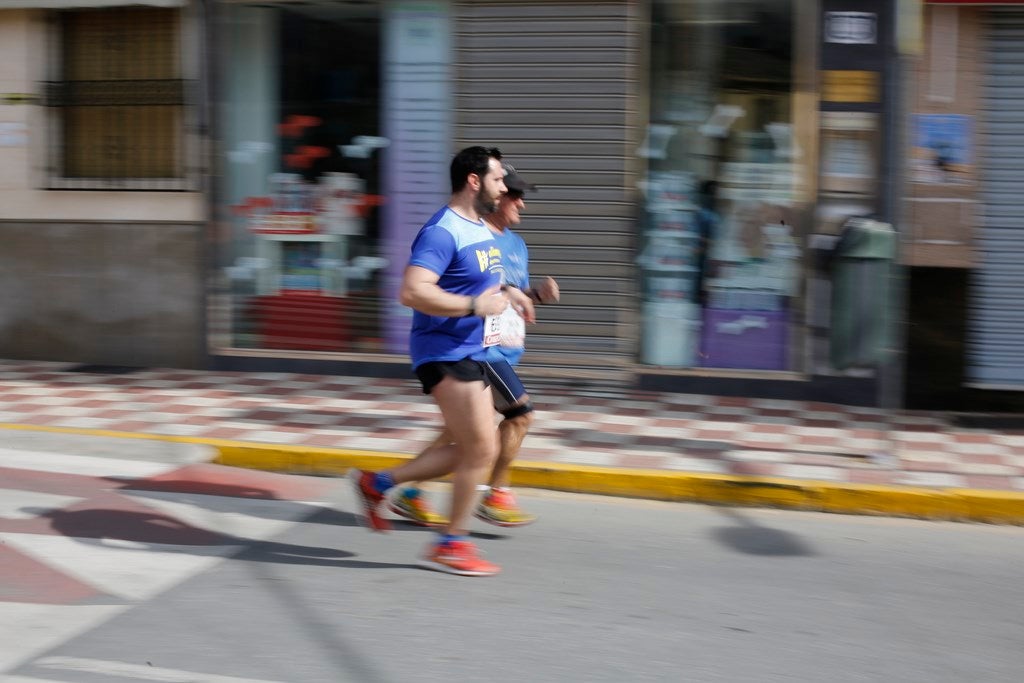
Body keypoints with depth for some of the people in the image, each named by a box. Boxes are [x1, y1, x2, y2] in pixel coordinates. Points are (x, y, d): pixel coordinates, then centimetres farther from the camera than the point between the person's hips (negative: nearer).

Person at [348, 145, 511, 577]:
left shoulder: (481, 229, 14)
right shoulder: (443, 232, -18)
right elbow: (412, 292, -28)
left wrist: (503, 295, 12)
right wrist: (476, 306, -25)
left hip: (469, 353, 10)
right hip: (445, 352, -10)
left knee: (470, 451, 13)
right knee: (481, 450, -7)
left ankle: (377, 484, 23)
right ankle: (450, 546, 8)